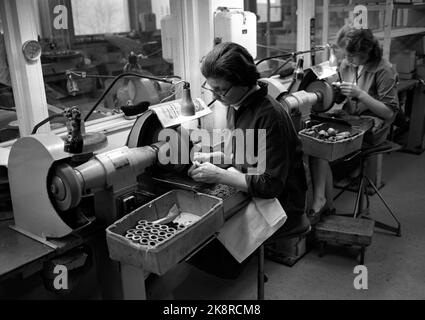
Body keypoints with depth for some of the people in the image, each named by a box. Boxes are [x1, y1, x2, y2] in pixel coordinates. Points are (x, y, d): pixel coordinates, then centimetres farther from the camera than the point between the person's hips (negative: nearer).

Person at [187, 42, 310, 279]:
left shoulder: (270, 117, -25)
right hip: (252, 186, 8)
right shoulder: (238, 105, 0)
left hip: (279, 201, -8)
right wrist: (212, 158, -2)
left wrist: (219, 176, -25)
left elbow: (272, 185, -26)